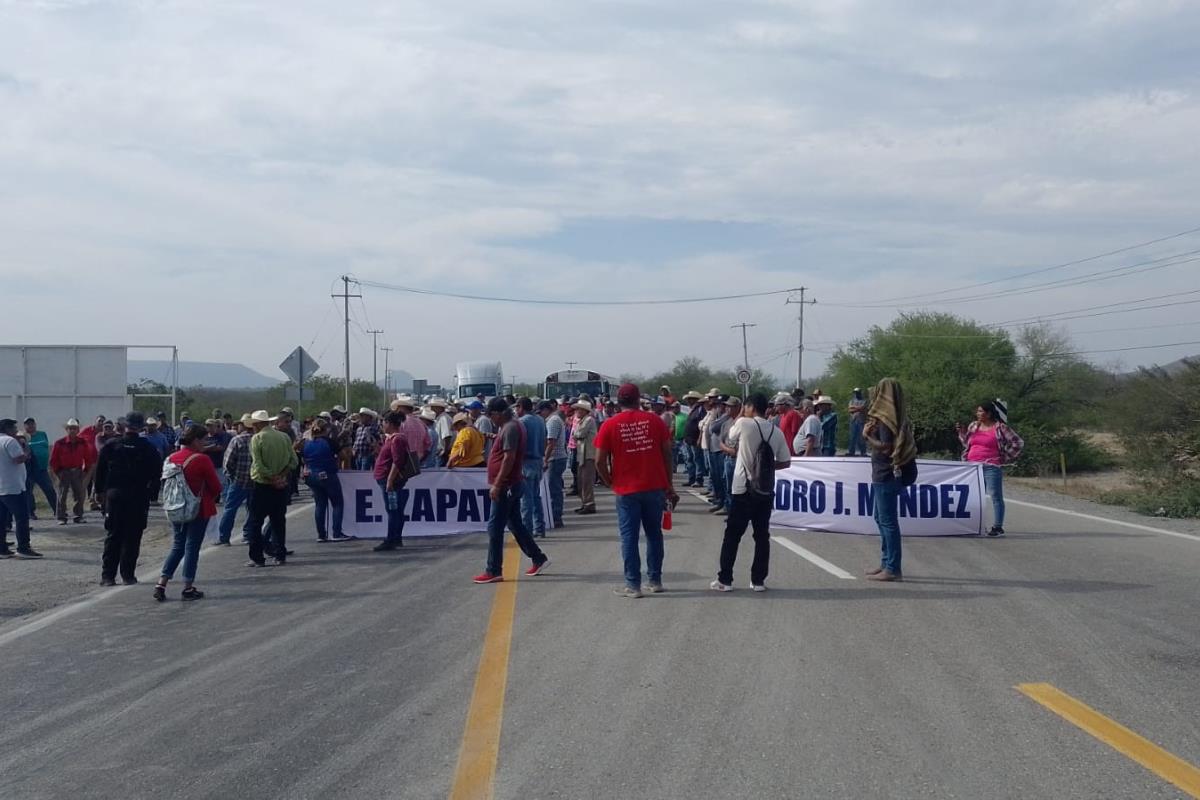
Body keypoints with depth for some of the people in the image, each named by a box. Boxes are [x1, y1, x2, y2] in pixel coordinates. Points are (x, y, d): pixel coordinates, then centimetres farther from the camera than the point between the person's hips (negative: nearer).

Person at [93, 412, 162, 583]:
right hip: (138, 497, -2)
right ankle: (128, 574, 6)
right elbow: (157, 473, -3)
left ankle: (107, 575, 5)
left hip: (114, 494, 2)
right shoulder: (148, 448, -3)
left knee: (113, 536, 7)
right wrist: (149, 491, 7)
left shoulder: (111, 446, 1)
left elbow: (100, 470, 4)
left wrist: (100, 490, 13)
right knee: (132, 536, 5)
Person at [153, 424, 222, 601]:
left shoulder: (171, 458, 1)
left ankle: (161, 585, 7)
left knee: (177, 546, 15)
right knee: (192, 547, 3)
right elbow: (216, 486, -10)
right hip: (199, 509, -6)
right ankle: (188, 588, 9)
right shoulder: (202, 459, -16)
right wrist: (211, 498, 10)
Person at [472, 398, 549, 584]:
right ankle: (538, 559, 23)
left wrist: (497, 484, -23)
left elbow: (509, 458, -23)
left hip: (505, 486, -10)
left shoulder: (510, 428, -17)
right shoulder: (510, 426, 15)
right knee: (516, 525, 17)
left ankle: (494, 571, -2)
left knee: (494, 528, -6)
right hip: (511, 485, 10)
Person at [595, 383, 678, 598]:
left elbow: (600, 461, -7)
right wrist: (669, 484, 10)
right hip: (655, 487, 2)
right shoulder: (654, 420, 1)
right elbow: (667, 453, 2)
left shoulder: (609, 425, -4)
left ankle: (633, 585, 6)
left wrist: (610, 482, 9)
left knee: (629, 536, 4)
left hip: (627, 490, -2)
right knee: (654, 533, 14)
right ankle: (655, 580, 20)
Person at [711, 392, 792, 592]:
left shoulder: (744, 424, -8)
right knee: (762, 536, 10)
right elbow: (785, 462, 6)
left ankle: (724, 580, 5)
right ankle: (758, 580, 10)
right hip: (766, 491, 4)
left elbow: (726, 446, 6)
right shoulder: (777, 432, 4)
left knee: (732, 536, 3)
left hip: (743, 489, -4)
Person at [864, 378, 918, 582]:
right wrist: (873, 431, 6)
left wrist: (867, 436, -9)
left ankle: (892, 569, -5)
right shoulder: (896, 416, 12)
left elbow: (885, 447, -21)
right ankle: (887, 562, 26)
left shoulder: (886, 418, -15)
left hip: (886, 475, -10)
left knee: (887, 520, -7)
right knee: (882, 519, 18)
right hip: (886, 474, 10)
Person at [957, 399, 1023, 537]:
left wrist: (1006, 458, 0)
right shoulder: (973, 426, 14)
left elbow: (1018, 443, 0)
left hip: (991, 467, -6)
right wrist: (961, 432, 9)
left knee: (995, 496, -5)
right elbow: (967, 443, 24)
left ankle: (998, 526, -3)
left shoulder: (1000, 428, -3)